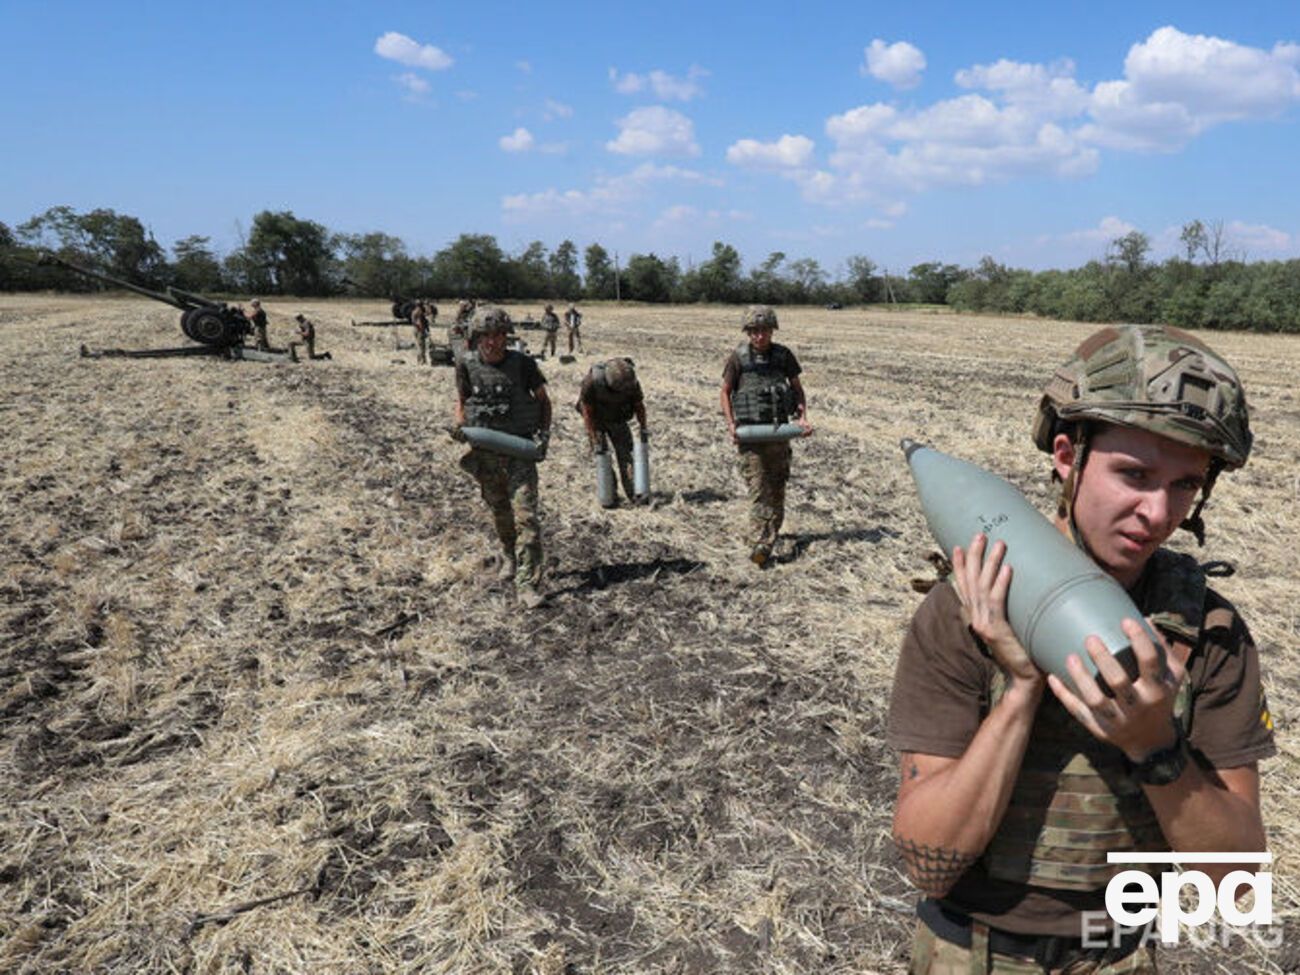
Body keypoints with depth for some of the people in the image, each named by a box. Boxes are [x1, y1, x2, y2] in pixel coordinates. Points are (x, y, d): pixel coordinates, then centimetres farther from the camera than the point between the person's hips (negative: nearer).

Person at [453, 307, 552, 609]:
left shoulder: (523, 363, -8)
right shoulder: (467, 364, -2)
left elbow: (543, 400, 4)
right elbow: (462, 401, 12)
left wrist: (544, 433, -8)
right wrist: (460, 426, -6)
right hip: (484, 453, 3)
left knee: (525, 516, -10)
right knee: (499, 513, 18)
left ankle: (528, 585, -9)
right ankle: (510, 556, 45)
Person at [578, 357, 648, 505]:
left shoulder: (631, 383, -24)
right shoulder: (593, 381, -32)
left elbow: (639, 405, -4)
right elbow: (587, 412, -23)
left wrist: (643, 428, -2)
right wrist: (594, 439, -23)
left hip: (617, 420, 2)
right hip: (596, 420, -2)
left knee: (626, 453, -9)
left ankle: (634, 494, -11)